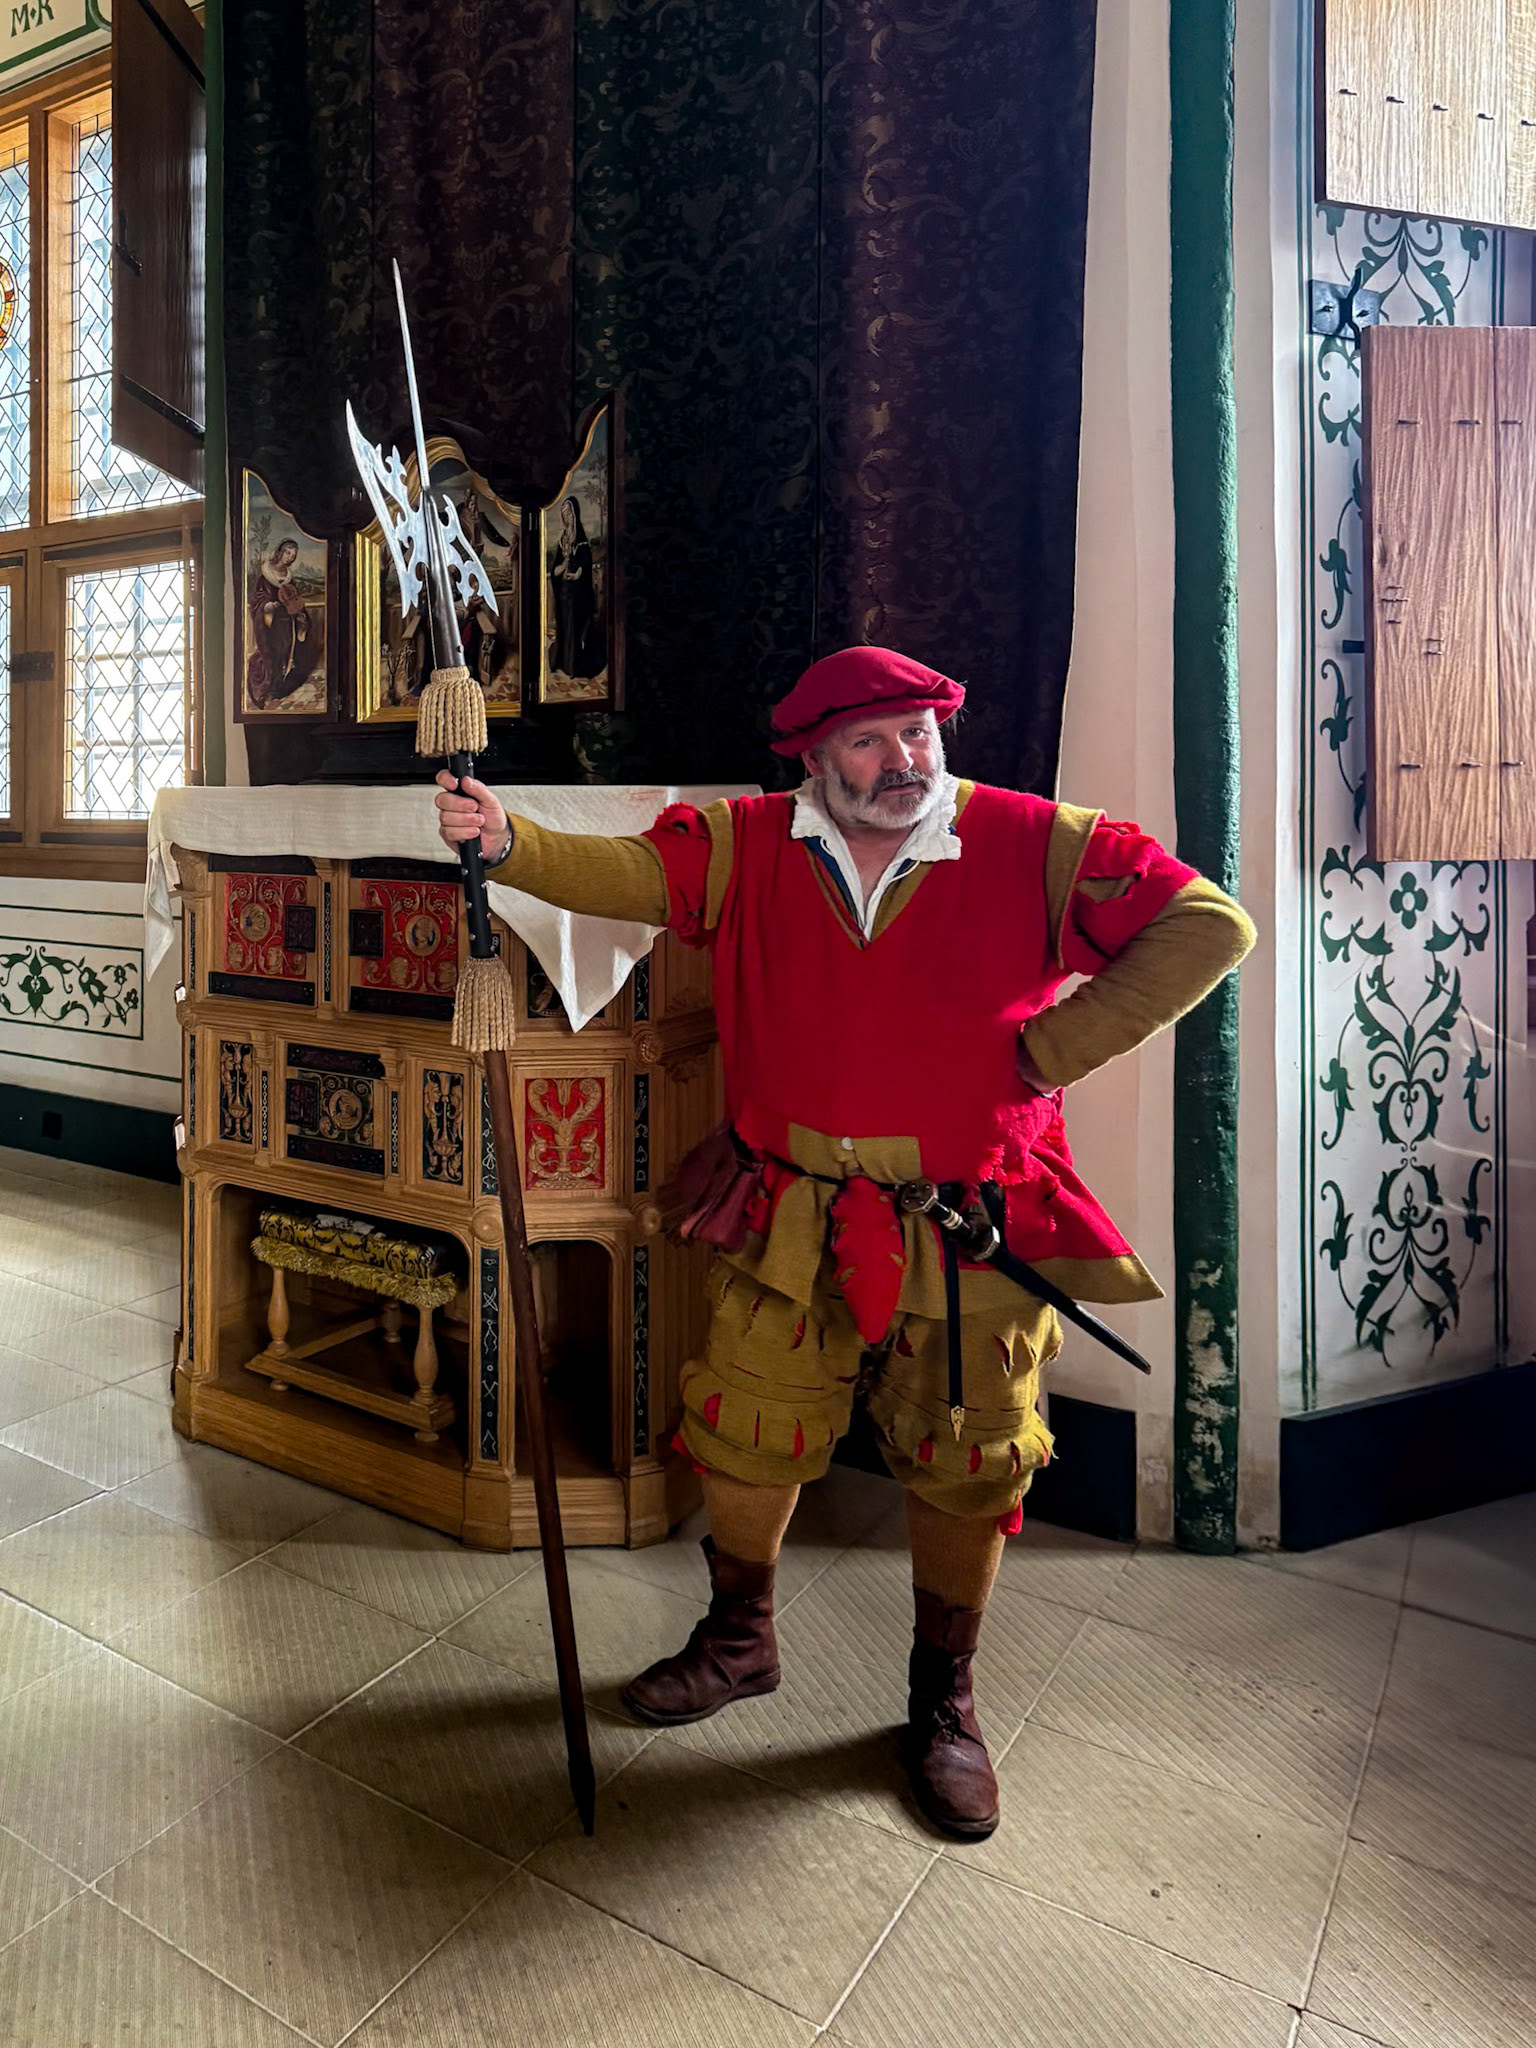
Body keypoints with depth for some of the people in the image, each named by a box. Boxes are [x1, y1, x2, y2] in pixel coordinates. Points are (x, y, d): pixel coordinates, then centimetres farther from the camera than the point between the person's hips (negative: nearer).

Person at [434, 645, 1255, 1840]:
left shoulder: (1035, 845, -7)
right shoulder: (747, 848, 1)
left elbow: (1209, 926, -8)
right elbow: (624, 875, -5)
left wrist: (1058, 1045, -13)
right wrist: (508, 842, -24)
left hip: (970, 1233, -1)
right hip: (792, 1227, 2)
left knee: (964, 1468, 12)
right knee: (744, 1437, 13)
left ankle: (943, 1700, 39)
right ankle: (740, 1641, 44)